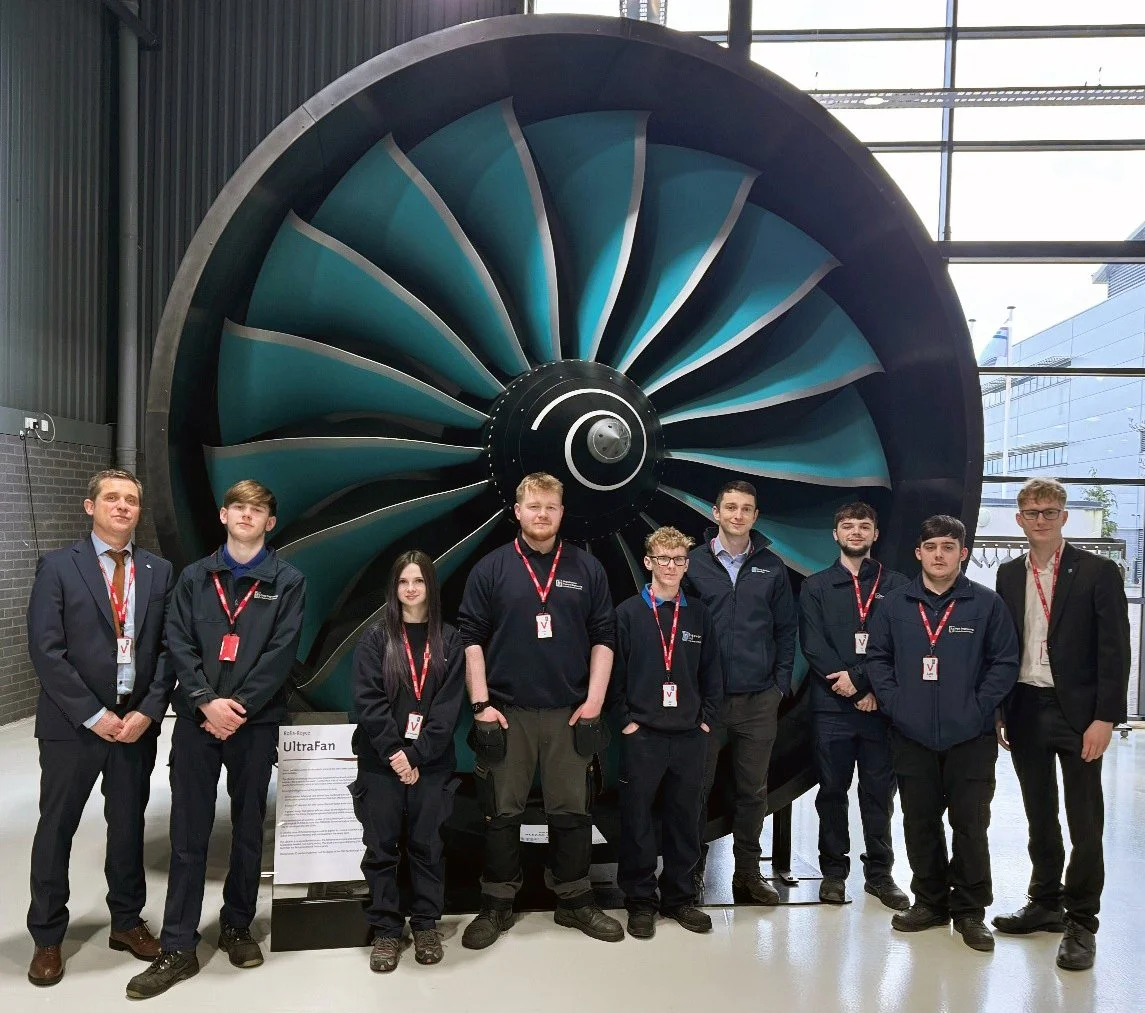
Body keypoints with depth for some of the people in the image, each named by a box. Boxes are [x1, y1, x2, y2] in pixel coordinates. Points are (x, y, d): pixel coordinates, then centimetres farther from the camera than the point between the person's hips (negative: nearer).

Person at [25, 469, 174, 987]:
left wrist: (148, 711, -8)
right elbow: (45, 650, -10)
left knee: (129, 825, 13)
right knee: (56, 828, 8)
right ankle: (47, 938, 25)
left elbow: (166, 648, 3)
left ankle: (126, 921, 31)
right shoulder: (58, 566, -5)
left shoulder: (159, 571, 5)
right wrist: (93, 715, -14)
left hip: (137, 721, 3)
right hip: (73, 723, -3)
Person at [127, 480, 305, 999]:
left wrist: (239, 707, -13)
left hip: (255, 722, -1)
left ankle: (237, 926, 27)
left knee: (248, 830, 10)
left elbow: (281, 652, -6)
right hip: (196, 719, 1)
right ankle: (177, 948, 11)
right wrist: (207, 702, -13)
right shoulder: (194, 577, 9)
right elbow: (178, 644, 0)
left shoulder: (287, 581, 3)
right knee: (188, 834, 3)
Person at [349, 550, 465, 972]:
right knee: (381, 847, 5)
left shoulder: (449, 641, 4)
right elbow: (368, 700, -6)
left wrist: (415, 754, -12)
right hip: (380, 761, 0)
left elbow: (448, 706, -3)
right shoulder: (375, 638, 2)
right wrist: (393, 752, -14)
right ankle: (385, 929, 17)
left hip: (431, 763, 0)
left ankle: (426, 924, 22)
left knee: (427, 845, 7)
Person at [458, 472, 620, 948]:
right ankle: (496, 906, 21)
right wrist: (481, 705, -7)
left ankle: (575, 901, 25)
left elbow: (603, 638, 5)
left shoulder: (587, 569, 6)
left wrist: (594, 702, -3)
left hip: (570, 712, 1)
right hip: (506, 711, -1)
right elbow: (471, 639, -1)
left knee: (572, 811, 9)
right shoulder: (491, 569, 1)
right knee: (502, 813, 7)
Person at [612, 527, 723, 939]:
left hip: (690, 736, 3)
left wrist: (706, 718, 4)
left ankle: (679, 897, 26)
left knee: (685, 820, 11)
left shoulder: (698, 615, 9)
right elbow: (615, 671, -3)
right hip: (642, 735, -3)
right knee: (638, 822, 3)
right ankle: (640, 900, 18)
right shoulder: (628, 612, -2)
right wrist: (627, 719, -7)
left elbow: (711, 673, 12)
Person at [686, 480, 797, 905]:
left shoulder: (772, 567, 6)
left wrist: (781, 682, 3)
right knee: (697, 786, 4)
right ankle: (691, 871, 19)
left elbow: (786, 629, 10)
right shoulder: (693, 563, 0)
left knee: (753, 790, 11)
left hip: (759, 700, 2)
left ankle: (748, 872, 25)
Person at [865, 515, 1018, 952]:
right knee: (920, 823, 12)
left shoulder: (987, 604, -3)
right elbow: (877, 657, 7)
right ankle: (930, 901, 27)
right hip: (912, 735, 2)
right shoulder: (896, 604, 4)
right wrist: (892, 701, -4)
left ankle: (969, 909, 19)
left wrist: (979, 708, -10)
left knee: (970, 824, 3)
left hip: (970, 737, -2)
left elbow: (1004, 663, -2)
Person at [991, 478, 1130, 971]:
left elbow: (1114, 650, -9)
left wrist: (1104, 718, -14)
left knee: (1084, 822, 3)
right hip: (1024, 709, 4)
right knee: (1039, 816, 15)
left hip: (1076, 712, -4)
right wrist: (998, 710, 6)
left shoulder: (1098, 571, -6)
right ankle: (1045, 902, 29)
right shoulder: (1009, 574, 7)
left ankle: (1081, 922, 15)